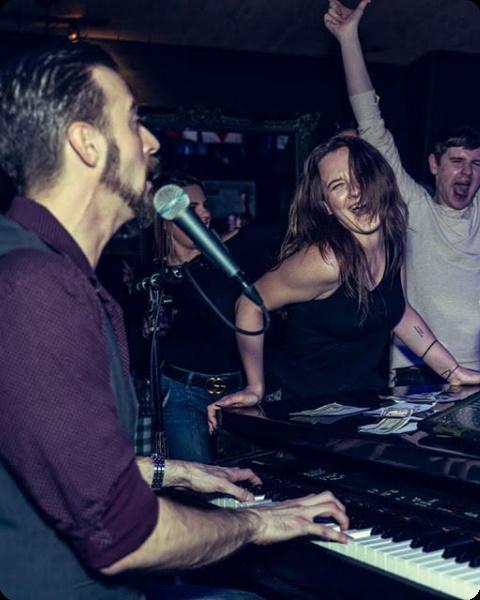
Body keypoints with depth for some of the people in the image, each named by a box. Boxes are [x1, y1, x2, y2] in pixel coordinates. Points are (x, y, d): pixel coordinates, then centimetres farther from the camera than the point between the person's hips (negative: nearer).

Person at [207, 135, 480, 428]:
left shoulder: (391, 242, -3)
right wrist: (256, 389, -12)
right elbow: (251, 304, -16)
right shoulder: (326, 260, -25)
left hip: (371, 396, 7)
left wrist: (454, 371, 11)